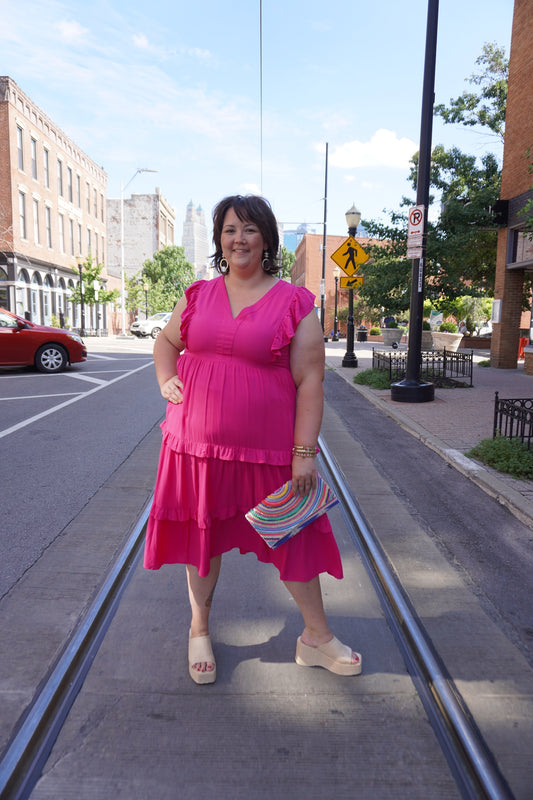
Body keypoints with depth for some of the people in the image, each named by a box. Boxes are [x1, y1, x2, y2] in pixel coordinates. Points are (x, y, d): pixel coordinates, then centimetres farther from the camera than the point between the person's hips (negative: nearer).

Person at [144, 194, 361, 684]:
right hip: (197, 441, 3)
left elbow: (310, 380, -7)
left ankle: (316, 636, 31)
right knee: (203, 532, 15)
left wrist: (304, 451, -12)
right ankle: (199, 630, 39)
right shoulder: (199, 295, 7)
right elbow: (166, 341, 24)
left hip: (268, 447, -2)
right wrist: (166, 380, 3)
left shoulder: (293, 303, -4)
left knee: (294, 536, 9)